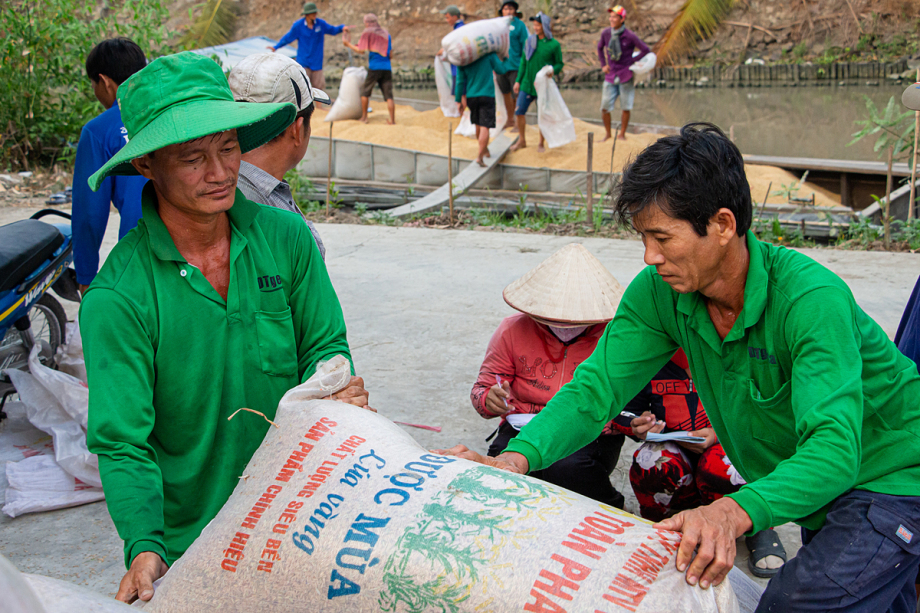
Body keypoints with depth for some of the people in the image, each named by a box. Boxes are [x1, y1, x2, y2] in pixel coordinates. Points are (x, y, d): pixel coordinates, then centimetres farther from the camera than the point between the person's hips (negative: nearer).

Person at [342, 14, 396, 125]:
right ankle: (392, 119, -6)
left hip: (374, 67, -4)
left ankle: (364, 117, 11)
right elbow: (390, 52, 17)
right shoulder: (386, 33, 17)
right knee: (389, 95, 0)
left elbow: (360, 50, -2)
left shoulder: (367, 33, 2)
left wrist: (348, 44, 11)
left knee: (365, 92, 10)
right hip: (387, 68, 4)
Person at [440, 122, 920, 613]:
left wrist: (735, 512, -57)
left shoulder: (811, 300, -31)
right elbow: (596, 388, -14)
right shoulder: (659, 293, -13)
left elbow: (833, 448, -40)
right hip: (802, 489, 6)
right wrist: (517, 458, -32)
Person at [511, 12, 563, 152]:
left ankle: (541, 144, 22)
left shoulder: (554, 44, -7)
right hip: (527, 84, 3)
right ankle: (522, 141, 19)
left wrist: (553, 70, -20)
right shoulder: (529, 41, 3)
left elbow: (560, 64, 1)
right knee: (519, 112, 1)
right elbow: (523, 62, 10)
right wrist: (518, 80, 8)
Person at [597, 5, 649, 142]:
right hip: (610, 76, 3)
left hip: (626, 76, -3)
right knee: (605, 108, -2)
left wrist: (632, 62, -4)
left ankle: (622, 134, 18)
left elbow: (646, 50, -4)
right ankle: (608, 134, 15)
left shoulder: (630, 36, -13)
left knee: (626, 108, 4)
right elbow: (600, 48, 19)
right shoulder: (606, 33, -2)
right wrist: (603, 65, 10)